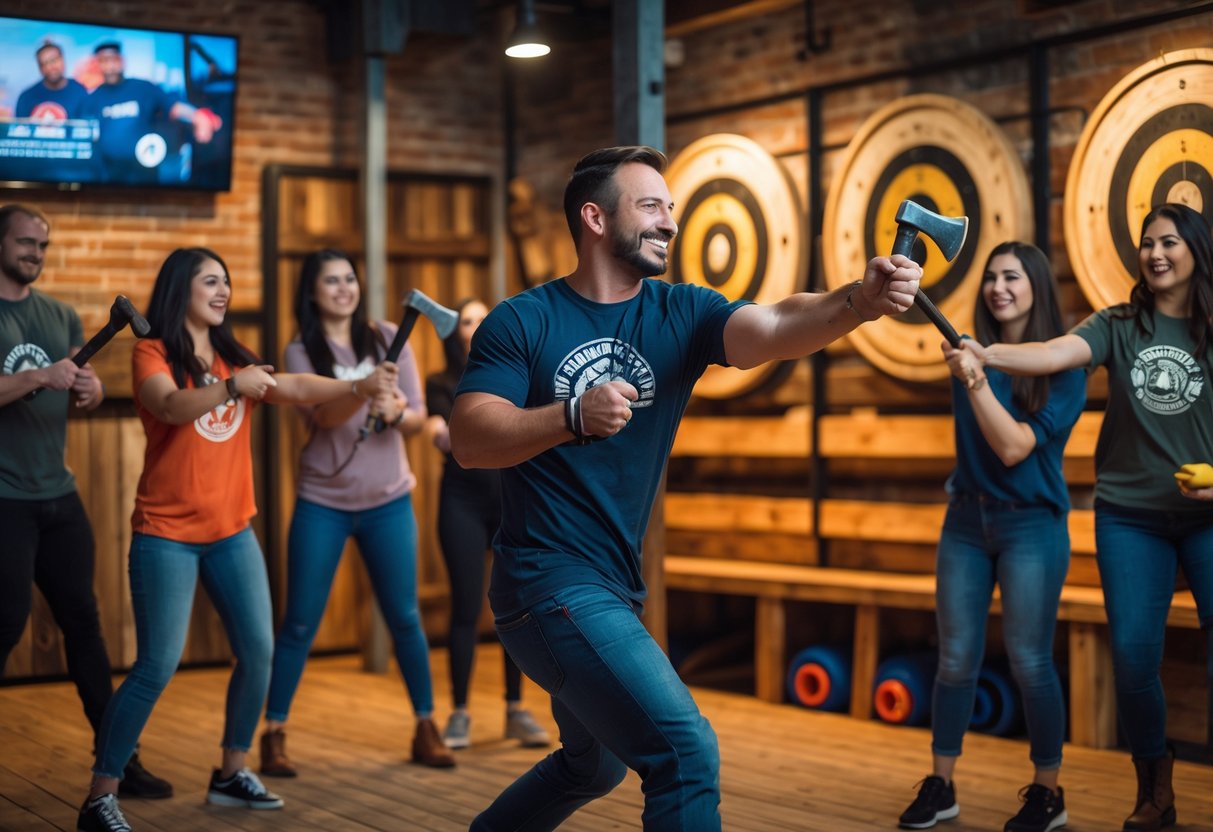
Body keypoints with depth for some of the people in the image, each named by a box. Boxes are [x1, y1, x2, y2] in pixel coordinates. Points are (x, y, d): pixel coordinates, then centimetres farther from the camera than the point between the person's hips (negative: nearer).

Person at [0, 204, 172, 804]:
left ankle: (117, 756, 14)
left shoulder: (61, 316, 13)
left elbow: (84, 396, 13)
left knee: (83, 620, 8)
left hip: (58, 495, 6)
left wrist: (92, 390, -9)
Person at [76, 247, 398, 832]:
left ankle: (231, 773, 19)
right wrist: (233, 386, -41)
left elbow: (294, 387, 1)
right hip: (167, 533, -6)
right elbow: (170, 406, -25)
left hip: (232, 531, 6)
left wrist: (359, 387, -14)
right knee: (157, 667, -10)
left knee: (258, 651, 2)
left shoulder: (233, 357, 12)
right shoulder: (152, 353, -6)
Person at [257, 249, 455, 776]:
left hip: (388, 501, 2)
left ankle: (426, 730, 16)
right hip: (322, 504, -2)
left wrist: (396, 413, -24)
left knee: (405, 618, 5)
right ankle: (274, 735, 11)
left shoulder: (388, 339, 1)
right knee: (299, 624, 1)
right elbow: (323, 416, -22)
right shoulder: (301, 352, -5)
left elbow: (418, 417, -1)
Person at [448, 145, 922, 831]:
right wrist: (572, 416, -32)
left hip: (617, 587, 7)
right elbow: (469, 440, -17)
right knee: (687, 753, -19)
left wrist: (858, 300, -39)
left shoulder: (682, 314, -1)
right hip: (550, 580, -7)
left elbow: (777, 329, -19)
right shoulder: (522, 323, -9)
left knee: (594, 767, 27)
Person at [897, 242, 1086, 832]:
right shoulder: (972, 351, 6)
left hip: (1031, 523, -4)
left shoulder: (1064, 368, -7)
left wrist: (975, 381, -25)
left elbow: (1013, 447, -16)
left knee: (1029, 662, -2)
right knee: (956, 659, 6)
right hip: (966, 519, 4)